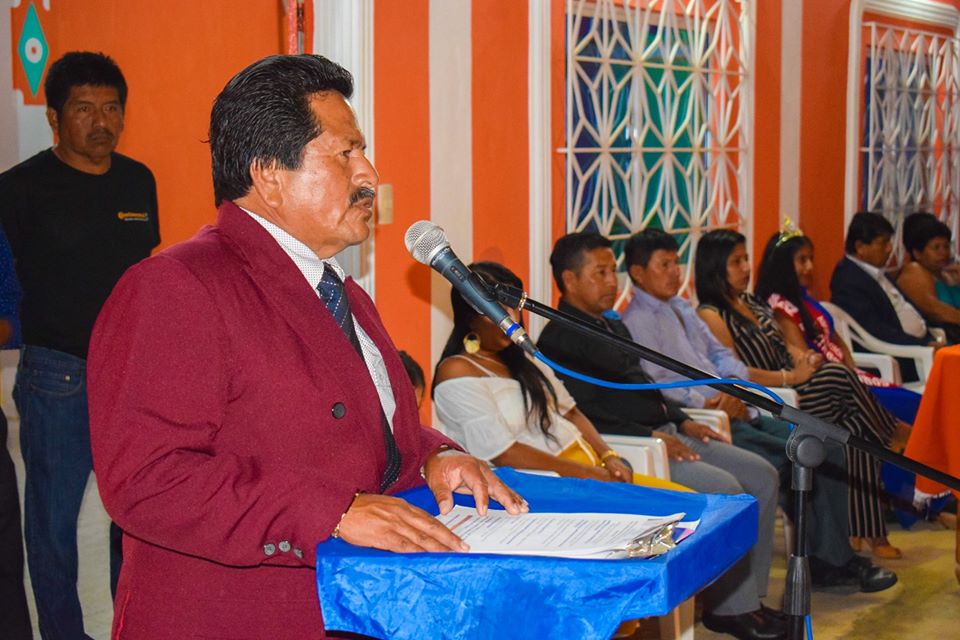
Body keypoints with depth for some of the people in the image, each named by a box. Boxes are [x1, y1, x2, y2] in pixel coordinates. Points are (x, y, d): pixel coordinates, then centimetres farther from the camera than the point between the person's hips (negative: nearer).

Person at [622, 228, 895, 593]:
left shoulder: (680, 307, 22)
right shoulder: (637, 322, -7)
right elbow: (656, 385, -17)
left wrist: (734, 385, 0)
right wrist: (711, 405, -19)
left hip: (734, 410, 9)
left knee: (826, 448, -3)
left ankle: (834, 557, 0)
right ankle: (828, 562, -4)